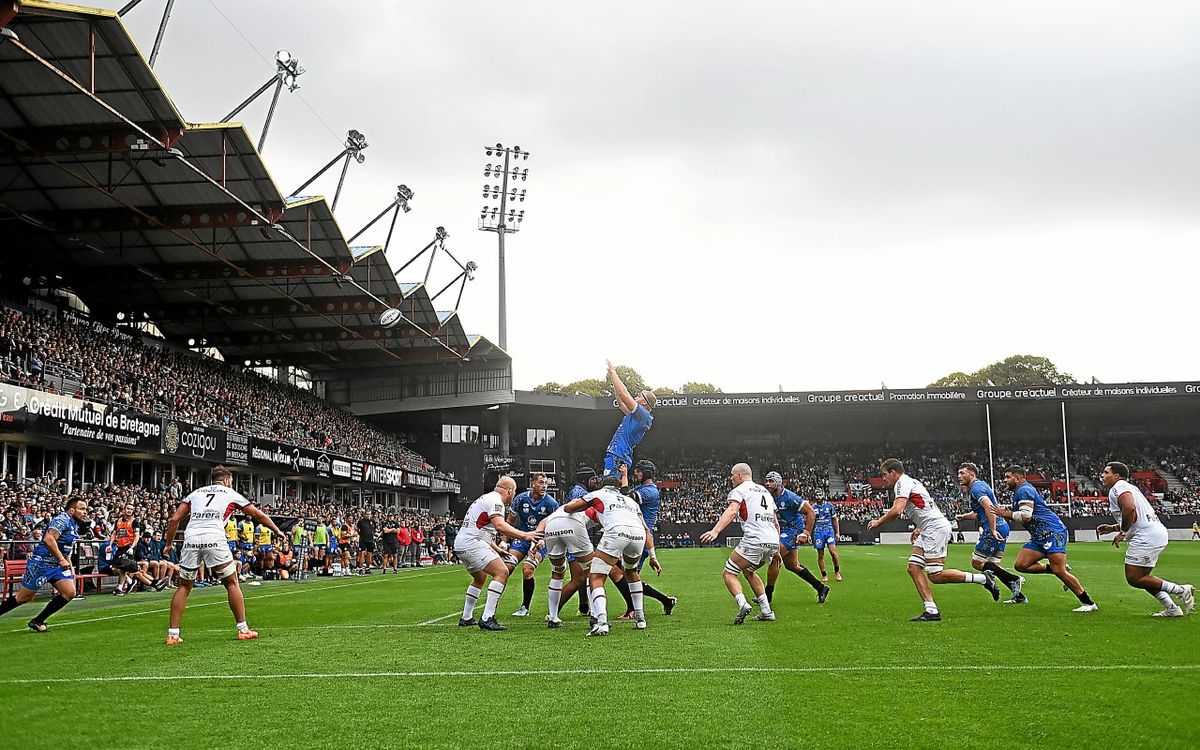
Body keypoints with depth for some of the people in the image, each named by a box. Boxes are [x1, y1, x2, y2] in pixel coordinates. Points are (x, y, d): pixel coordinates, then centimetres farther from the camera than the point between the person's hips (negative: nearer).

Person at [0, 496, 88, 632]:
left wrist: (70, 567, 19)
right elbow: (48, 539, -30)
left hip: (57, 566, 9)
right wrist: (61, 559, -25)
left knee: (70, 592, -5)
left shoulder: (74, 525, 14)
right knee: (24, 597, -2)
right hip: (41, 564, -9)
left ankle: (37, 621, 4)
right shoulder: (62, 520, -16)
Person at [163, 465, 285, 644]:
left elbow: (174, 519, 17)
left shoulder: (196, 493, 26)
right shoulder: (231, 494, 20)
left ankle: (172, 634, 9)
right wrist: (277, 531, 40)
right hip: (214, 539, -3)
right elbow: (258, 515, 27)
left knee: (184, 586, 14)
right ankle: (243, 629, 10)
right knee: (232, 583, 10)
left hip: (191, 538, 3)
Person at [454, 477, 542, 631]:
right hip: (472, 543, -11)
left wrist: (496, 549, 37)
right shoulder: (496, 500, -9)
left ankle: (466, 618, 34)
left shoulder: (487, 498, 24)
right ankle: (487, 619, -23)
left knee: (480, 578, 30)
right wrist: (524, 535, -21)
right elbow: (499, 525, -25)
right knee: (502, 572, -18)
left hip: (460, 544, 11)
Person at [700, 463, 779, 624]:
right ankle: (766, 610, 21)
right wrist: (777, 550, 34)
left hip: (754, 541, -7)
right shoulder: (765, 491, 26)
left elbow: (732, 511, -18)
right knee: (748, 571, 28)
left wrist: (715, 531, -31)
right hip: (773, 541, 7)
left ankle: (742, 604, -23)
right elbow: (776, 523, 28)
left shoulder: (739, 491, 3)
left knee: (729, 574, 2)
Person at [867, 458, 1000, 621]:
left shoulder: (903, 483, -10)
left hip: (936, 527, -11)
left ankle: (983, 578, -2)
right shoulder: (909, 482, 22)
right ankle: (931, 611, -4)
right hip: (928, 530, 11)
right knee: (914, 568, 1)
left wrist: (878, 521, -9)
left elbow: (896, 510, -23)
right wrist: (919, 528, 29)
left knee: (935, 576, -10)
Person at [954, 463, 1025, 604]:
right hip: (1002, 528, 10)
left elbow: (989, 507, -25)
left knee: (977, 563, -5)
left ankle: (1014, 579, -9)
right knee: (993, 566, 12)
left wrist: (993, 530, -29)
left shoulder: (976, 488, -10)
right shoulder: (980, 485, 22)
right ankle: (1019, 596, 9)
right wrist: (963, 516, 21)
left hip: (995, 529, -10)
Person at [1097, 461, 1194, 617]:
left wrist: (1122, 533, -15)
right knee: (1141, 577, 17)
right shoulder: (1129, 487, 25)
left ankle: (1181, 590, -9)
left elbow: (1130, 509, -26)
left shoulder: (1118, 488, -7)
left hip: (1146, 537, -10)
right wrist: (1113, 528, 25)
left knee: (1134, 578, -6)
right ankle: (1172, 608, 12)